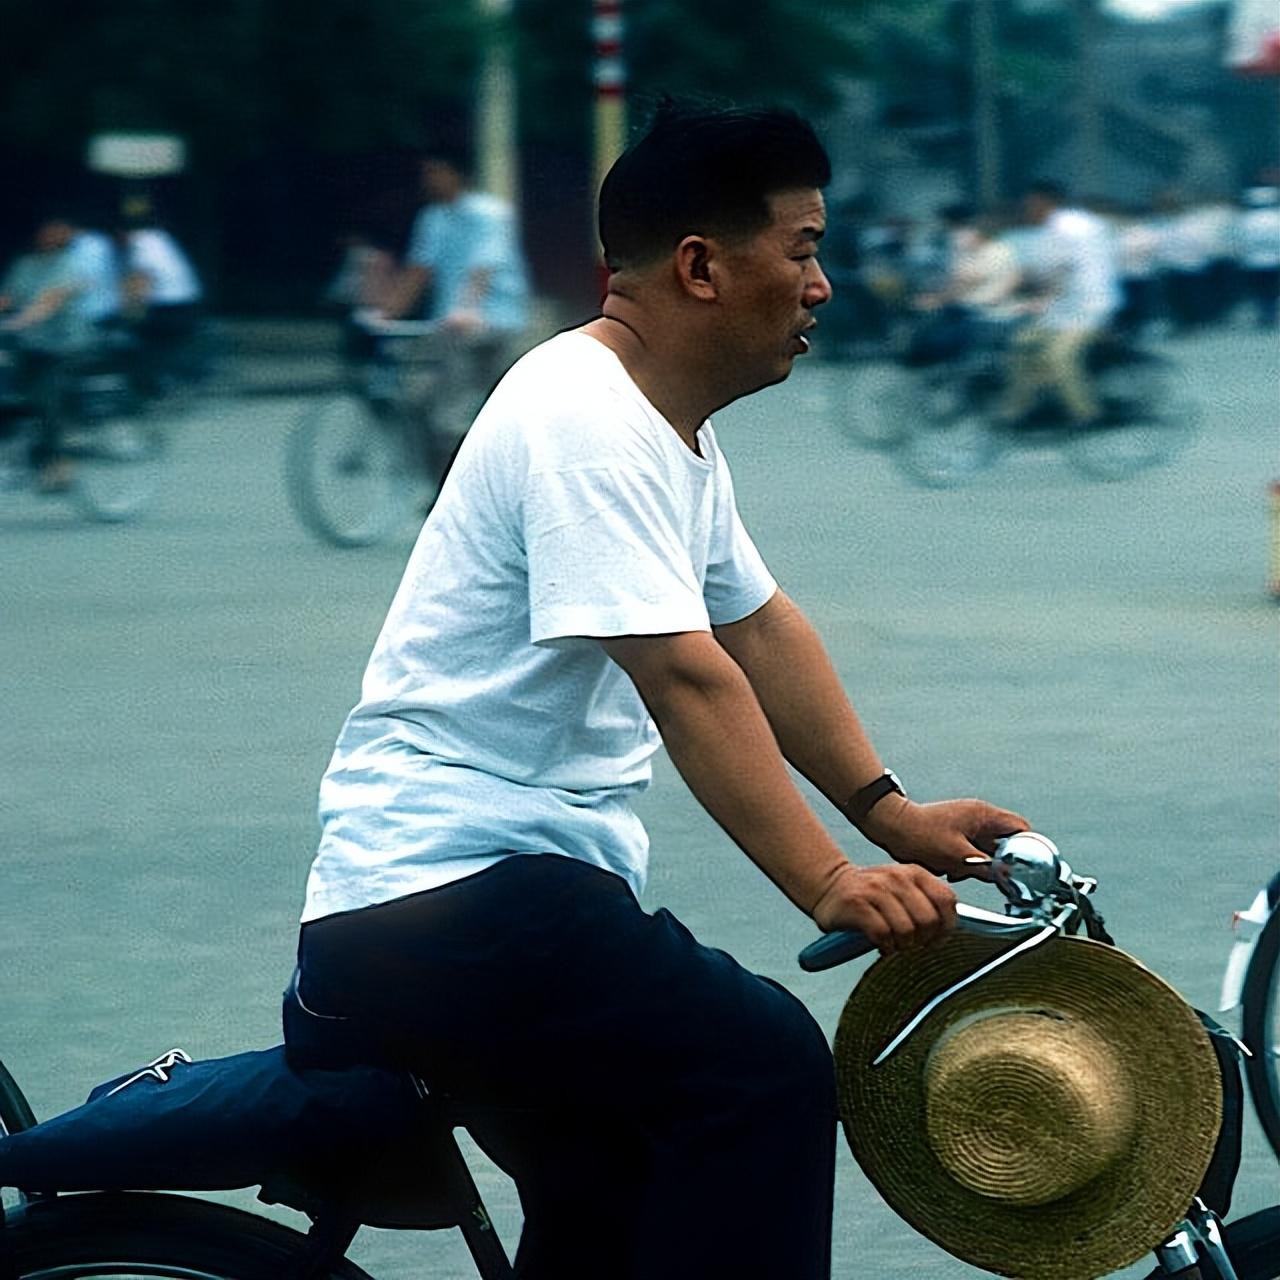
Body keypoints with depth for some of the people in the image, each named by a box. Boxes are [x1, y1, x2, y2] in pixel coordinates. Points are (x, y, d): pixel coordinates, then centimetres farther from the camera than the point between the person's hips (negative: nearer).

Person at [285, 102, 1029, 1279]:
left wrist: (889, 811, 9)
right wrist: (829, 885, -31)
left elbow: (761, 628, 19)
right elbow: (686, 678, -26)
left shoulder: (672, 431, 15)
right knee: (767, 1069, -26)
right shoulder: (585, 424, -19)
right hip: (452, 889, -11)